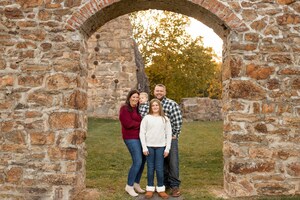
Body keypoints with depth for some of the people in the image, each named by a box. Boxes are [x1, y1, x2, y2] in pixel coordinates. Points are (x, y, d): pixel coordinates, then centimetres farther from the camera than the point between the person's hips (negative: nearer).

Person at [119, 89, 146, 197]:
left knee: (143, 161, 7)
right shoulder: (125, 109, -7)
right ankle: (129, 186, 3)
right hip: (131, 138, -8)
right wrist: (141, 124, -7)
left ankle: (136, 184, 22)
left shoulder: (139, 108, 16)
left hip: (141, 137, 8)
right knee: (137, 161, -12)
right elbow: (128, 123, -17)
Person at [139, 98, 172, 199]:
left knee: (159, 168, 2)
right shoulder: (146, 118, 1)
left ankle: (161, 189, 15)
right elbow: (142, 133, 0)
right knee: (150, 168, 6)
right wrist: (144, 147, -6)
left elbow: (169, 134, 5)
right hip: (149, 146, 0)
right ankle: (150, 189, 17)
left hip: (160, 147, 0)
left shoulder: (165, 119, 4)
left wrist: (167, 148, -1)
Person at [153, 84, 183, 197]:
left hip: (170, 138, -4)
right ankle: (165, 183, 25)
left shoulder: (172, 104, -8)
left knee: (173, 162, 0)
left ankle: (175, 186, 11)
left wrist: (174, 135, -8)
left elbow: (178, 121, -10)